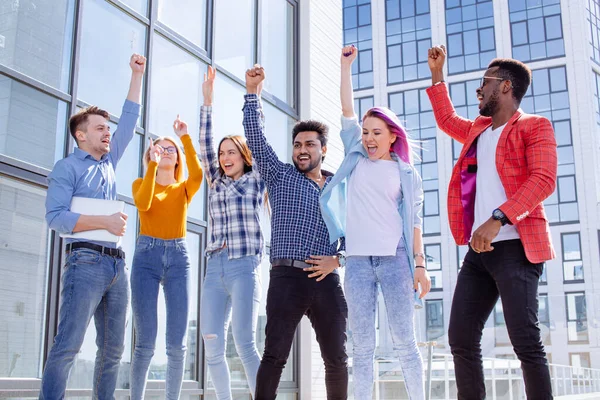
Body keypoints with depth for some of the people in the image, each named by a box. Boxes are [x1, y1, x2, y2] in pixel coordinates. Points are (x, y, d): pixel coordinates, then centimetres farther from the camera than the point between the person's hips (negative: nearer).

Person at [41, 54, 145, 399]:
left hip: (117, 265, 7)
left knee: (113, 349, 6)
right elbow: (56, 216, -11)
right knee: (68, 345, -14)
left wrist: (138, 75, 25)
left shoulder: (109, 162, 20)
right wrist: (104, 222, -17)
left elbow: (129, 121, 25)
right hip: (86, 261, -7)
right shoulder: (68, 167, 2)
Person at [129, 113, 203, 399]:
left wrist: (185, 137, -8)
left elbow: (197, 173, -9)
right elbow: (143, 204, -11)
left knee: (177, 344, -2)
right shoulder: (140, 183, 13)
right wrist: (152, 165, -10)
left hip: (178, 257, 2)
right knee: (145, 342, -6)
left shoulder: (184, 188, 15)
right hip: (147, 255, -1)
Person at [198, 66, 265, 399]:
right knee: (212, 346, 0)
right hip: (214, 268, 5)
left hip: (244, 267, -5)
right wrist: (208, 100, 7)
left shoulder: (256, 181, 7)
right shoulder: (216, 183, 17)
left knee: (245, 343, -12)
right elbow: (206, 146, 11)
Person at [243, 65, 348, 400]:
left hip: (328, 281, 2)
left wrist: (338, 260, -2)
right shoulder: (281, 176, 11)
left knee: (337, 358, 6)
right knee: (274, 355, -7)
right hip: (287, 277, -2)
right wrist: (253, 92, -5)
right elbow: (256, 137, 2)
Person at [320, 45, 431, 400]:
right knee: (363, 346, 2)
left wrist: (420, 263, -2)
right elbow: (348, 110, 13)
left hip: (395, 260, -2)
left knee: (405, 341, -2)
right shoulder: (357, 159, 15)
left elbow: (414, 220, 7)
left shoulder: (406, 174, 10)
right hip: (357, 261, 2)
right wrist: (346, 65, 10)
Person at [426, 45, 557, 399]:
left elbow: (544, 180, -14)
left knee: (526, 342, -11)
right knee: (461, 340, 3)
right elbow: (447, 120, 43)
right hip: (479, 250, 8)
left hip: (515, 247, -7)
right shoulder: (477, 130, 22)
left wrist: (497, 218, -25)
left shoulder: (535, 126, 0)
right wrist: (437, 74, 39)